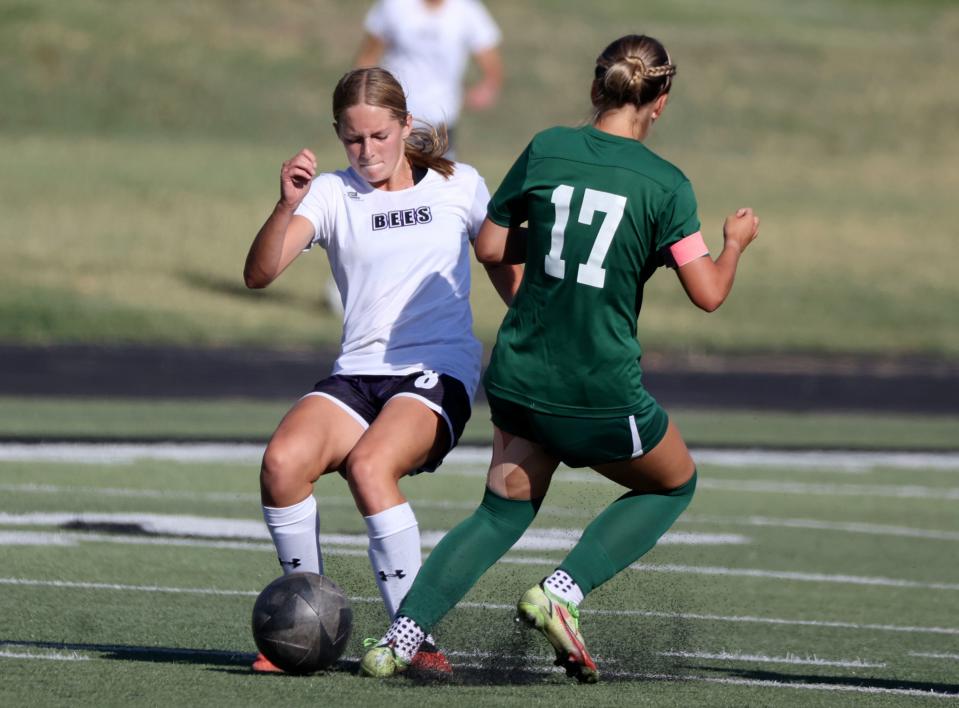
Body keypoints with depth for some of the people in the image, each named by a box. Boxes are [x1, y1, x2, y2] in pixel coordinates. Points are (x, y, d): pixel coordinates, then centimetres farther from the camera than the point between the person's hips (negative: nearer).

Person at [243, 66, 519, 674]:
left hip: (440, 373, -2)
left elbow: (509, 276, 20)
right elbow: (259, 275, -6)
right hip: (359, 372, 2)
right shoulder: (331, 193, 8)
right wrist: (288, 207, -22)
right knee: (282, 463, -27)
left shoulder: (460, 186, 8)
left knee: (369, 465, -33)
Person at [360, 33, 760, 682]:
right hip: (604, 396, -4)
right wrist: (735, 244, 12)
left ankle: (402, 635, 2)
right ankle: (563, 591, 4)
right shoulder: (666, 185, -8)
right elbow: (708, 293, -7)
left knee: (503, 512, 20)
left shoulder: (547, 149, 1)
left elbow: (489, 246, 6)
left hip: (520, 378, 4)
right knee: (676, 484, 23)